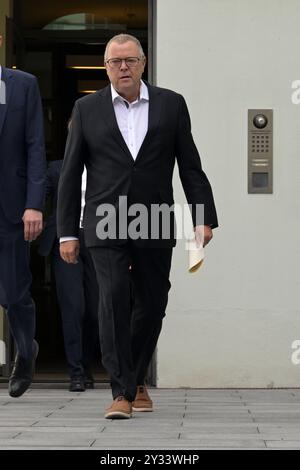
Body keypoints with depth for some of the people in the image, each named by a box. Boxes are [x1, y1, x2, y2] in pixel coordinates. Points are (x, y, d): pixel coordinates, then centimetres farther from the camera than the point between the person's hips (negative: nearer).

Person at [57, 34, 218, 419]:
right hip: (106, 225, -1)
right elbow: (71, 174, 5)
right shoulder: (87, 109, 5)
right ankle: (122, 392, -9)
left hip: (155, 227, 1)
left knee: (152, 304, 7)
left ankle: (136, 379, 28)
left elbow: (190, 166, 6)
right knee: (114, 300, -12)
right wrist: (67, 232, 1)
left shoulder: (171, 104, 6)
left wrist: (204, 218, -1)